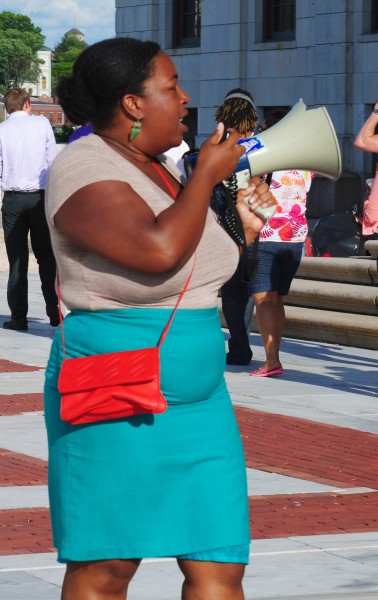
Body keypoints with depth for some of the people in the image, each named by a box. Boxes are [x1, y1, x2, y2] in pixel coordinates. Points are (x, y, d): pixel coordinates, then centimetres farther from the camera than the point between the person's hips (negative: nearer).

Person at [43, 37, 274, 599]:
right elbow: (158, 251, -28)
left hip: (198, 397, 8)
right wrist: (207, 175, -13)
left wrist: (242, 227, 11)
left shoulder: (163, 169, 14)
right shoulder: (83, 170, -12)